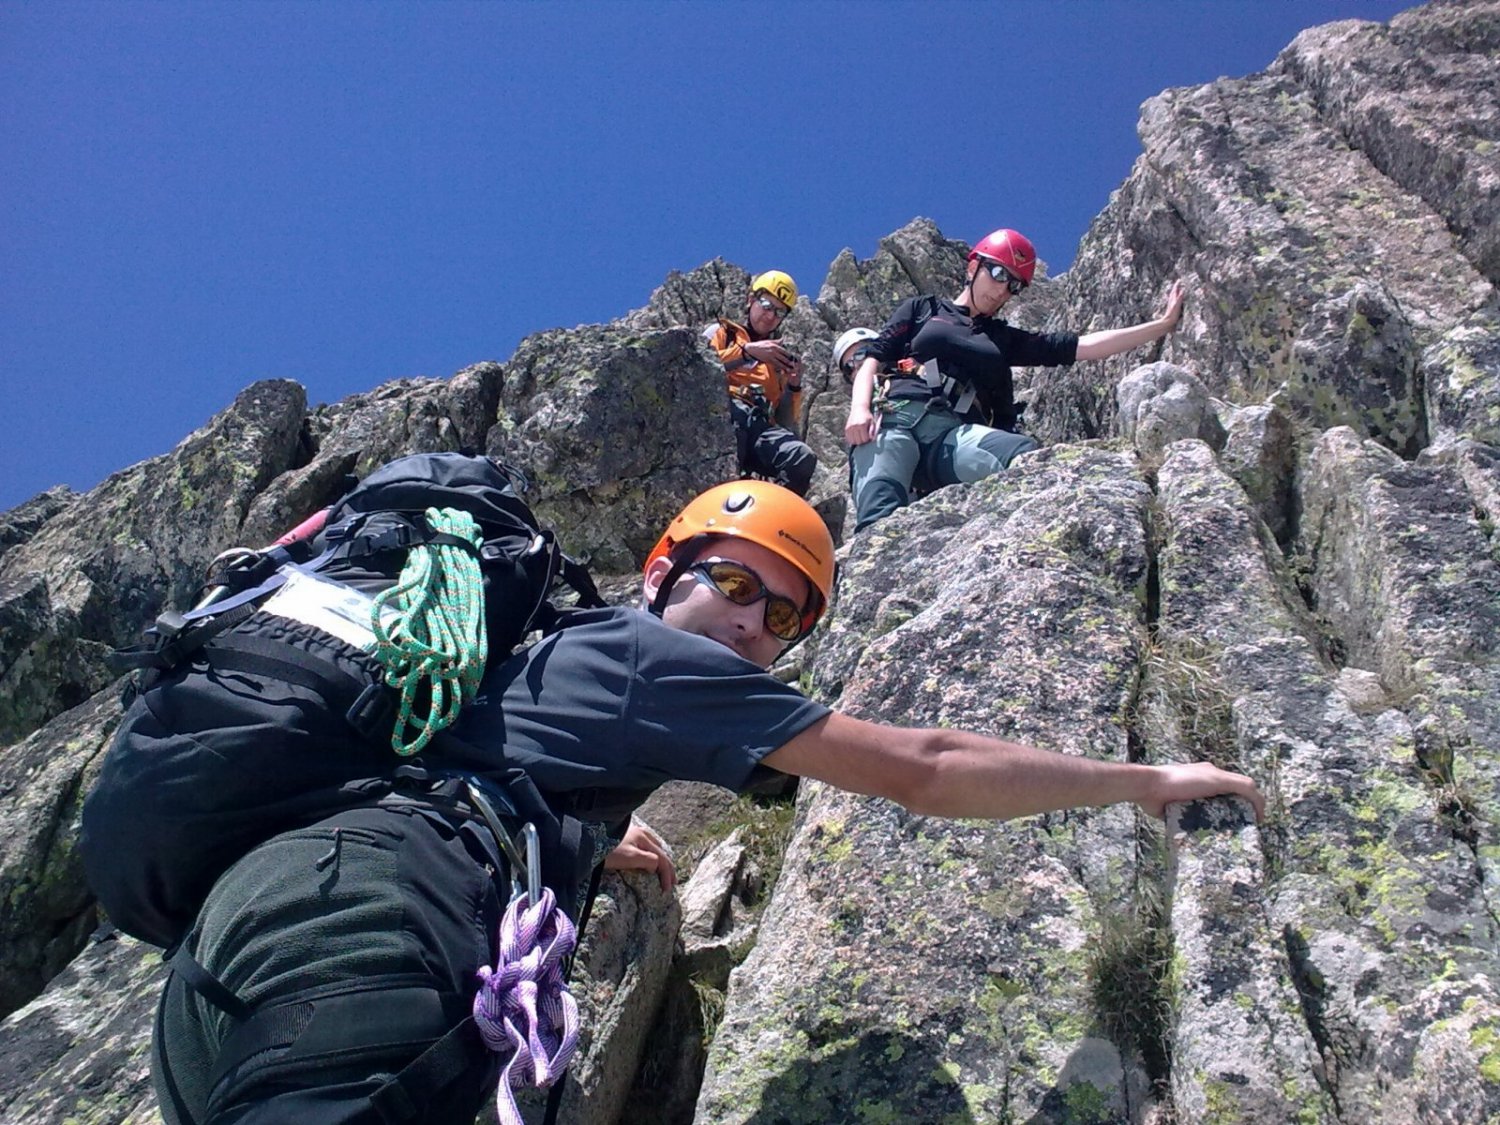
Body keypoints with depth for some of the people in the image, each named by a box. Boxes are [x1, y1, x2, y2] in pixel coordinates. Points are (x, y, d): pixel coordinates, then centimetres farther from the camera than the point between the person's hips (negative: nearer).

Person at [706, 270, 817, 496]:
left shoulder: (778, 358, 34)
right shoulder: (721, 332, 26)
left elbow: (787, 419, 25)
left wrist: (794, 386, 7)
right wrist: (747, 351, -4)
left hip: (761, 425, 3)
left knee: (803, 457, -30)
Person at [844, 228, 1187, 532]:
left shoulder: (1005, 339, 32)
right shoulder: (921, 309, 27)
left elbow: (1085, 346, 28)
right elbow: (872, 360, 15)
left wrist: (1163, 324, 24)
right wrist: (860, 408, -7)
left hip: (956, 433, 2)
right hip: (895, 418, -1)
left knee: (1028, 457, -33)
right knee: (880, 517, -33)